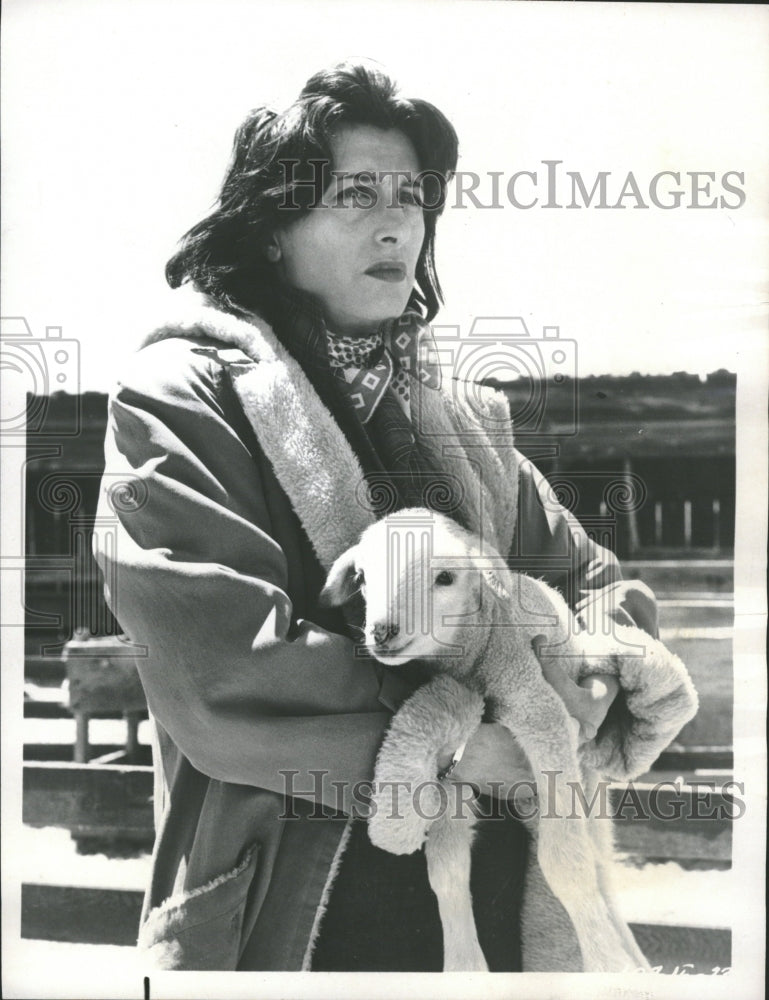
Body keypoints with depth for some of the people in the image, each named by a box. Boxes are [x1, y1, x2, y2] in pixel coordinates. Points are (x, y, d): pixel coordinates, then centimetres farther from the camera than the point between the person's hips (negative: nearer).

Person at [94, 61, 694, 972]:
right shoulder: (182, 396, -9)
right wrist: (449, 742, -19)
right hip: (284, 922, -5)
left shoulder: (454, 419, 10)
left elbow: (600, 585, 13)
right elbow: (218, 673, -20)